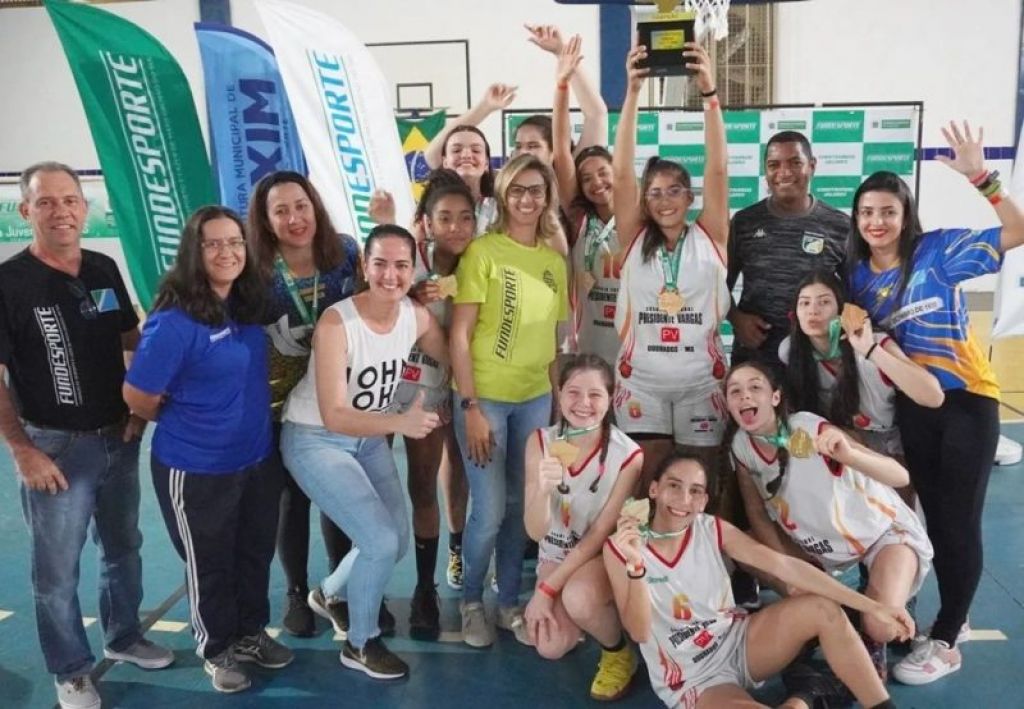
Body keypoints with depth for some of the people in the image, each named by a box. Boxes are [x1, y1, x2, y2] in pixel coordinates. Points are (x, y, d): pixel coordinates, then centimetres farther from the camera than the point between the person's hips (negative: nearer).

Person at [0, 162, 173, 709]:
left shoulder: (104, 269, 2)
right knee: (57, 568, 7)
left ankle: (123, 637, 40)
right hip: (55, 445, -5)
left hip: (119, 437, 5)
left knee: (123, 546, 20)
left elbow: (132, 341, 13)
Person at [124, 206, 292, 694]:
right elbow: (137, 397, -17)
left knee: (255, 554, 21)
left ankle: (251, 634, 44)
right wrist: (185, 424, -1)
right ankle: (216, 650, 38)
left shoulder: (249, 305, -2)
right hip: (196, 469, -6)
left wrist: (252, 413, 5)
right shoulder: (175, 321, -23)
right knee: (210, 564, 15)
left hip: (258, 458, 6)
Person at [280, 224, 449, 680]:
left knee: (397, 542, 9)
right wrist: (401, 422, -46)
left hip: (368, 437, 7)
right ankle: (360, 644, 12)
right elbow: (333, 417, -32)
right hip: (314, 439, -6)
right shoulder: (336, 323, -28)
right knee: (381, 541, -14)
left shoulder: (417, 317, -11)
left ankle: (331, 595, 39)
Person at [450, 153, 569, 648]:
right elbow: (459, 336, -10)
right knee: (490, 510, -1)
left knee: (521, 506, 12)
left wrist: (560, 403, 10)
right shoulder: (482, 251, -8)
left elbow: (553, 339, 13)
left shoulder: (556, 262, 8)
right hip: (485, 398, -5)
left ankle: (509, 603, 29)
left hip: (535, 400, 5)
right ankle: (472, 601, 23)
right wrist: (470, 407, -15)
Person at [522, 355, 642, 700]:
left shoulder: (628, 455, -23)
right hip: (555, 554, 3)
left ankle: (619, 653, -1)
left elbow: (600, 535, -16)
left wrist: (547, 589, -18)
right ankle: (575, 617, 20)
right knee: (551, 647, -16)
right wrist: (543, 490, -40)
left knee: (578, 598, -34)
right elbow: (536, 531, -18)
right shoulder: (541, 442, -15)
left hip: (603, 556, -3)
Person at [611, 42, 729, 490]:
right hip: (641, 379, 0)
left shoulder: (709, 237, 1)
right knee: (648, 486, 8)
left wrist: (709, 92, -18)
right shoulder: (635, 239, 2)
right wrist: (632, 92, -15)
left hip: (701, 380, 0)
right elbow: (622, 170, -7)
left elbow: (717, 168, -10)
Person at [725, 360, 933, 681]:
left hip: (885, 531, -6)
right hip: (821, 544, 6)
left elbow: (900, 476, -38)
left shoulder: (808, 429, -31)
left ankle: (870, 643, 10)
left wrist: (848, 454, -57)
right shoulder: (742, 445, -16)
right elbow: (757, 513, -2)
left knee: (880, 626, -29)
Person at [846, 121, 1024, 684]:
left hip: (966, 398, -4)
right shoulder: (859, 274, 3)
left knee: (959, 520, 2)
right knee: (934, 517, 15)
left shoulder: (938, 250, -9)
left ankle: (945, 641, 14)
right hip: (911, 405, 4)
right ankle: (952, 618, 34)